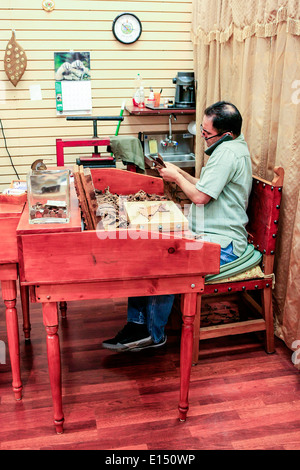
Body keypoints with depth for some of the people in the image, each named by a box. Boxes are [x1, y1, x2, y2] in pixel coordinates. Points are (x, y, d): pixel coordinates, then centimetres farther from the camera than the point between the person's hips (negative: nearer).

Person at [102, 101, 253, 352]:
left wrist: (177, 177, -5)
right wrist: (180, 173, 9)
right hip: (209, 234, 11)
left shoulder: (228, 152, -19)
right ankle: (137, 323, 1)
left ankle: (154, 334, -4)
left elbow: (200, 196, -21)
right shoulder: (234, 147, 14)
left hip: (221, 245, -11)